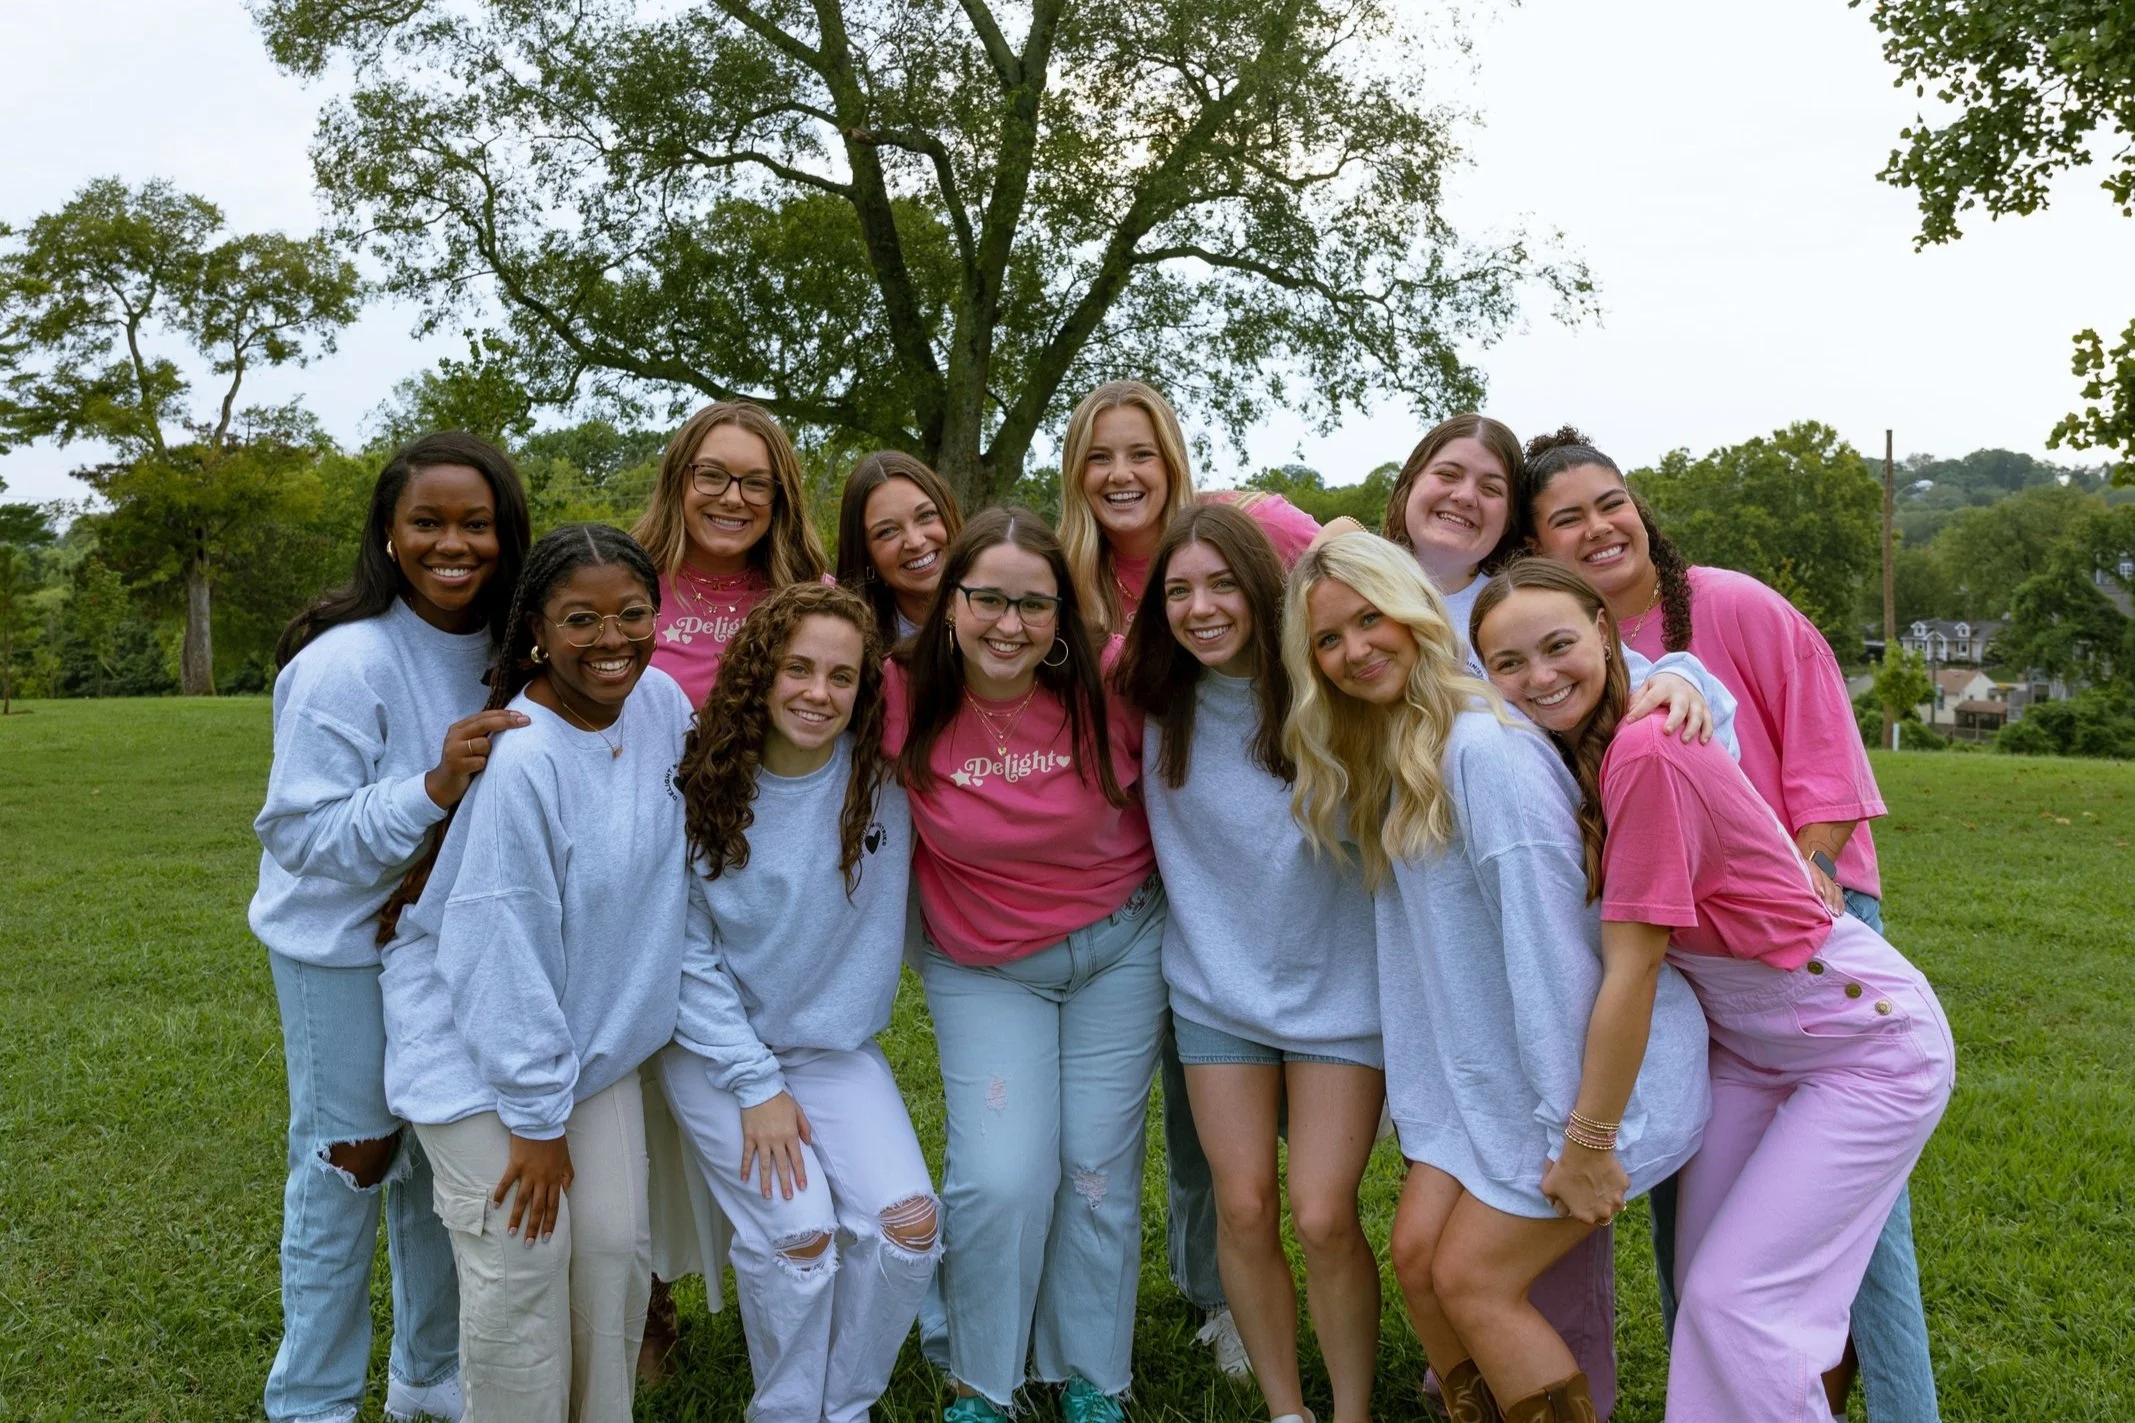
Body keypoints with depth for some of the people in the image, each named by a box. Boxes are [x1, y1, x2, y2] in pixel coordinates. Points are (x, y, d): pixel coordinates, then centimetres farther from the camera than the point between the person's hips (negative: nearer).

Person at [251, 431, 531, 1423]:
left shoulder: (499, 647, -4)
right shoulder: (345, 663, -24)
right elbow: (299, 832, -24)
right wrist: (432, 789, -35)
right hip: (344, 948, -6)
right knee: (346, 1167, 5)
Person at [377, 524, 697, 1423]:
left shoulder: (661, 702, -7)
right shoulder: (522, 760, -27)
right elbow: (503, 954, -23)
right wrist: (536, 1120, -17)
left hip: (595, 1037, 6)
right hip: (479, 1052, -6)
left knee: (617, 1247, 9)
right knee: (523, 1266, -1)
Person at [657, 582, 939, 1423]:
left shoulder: (879, 783, -8)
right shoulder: (700, 785, -12)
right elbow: (688, 953, -9)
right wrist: (755, 1085, -11)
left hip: (836, 1046, 2)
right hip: (715, 1046, -2)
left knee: (908, 1220, -13)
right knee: (797, 1229, -17)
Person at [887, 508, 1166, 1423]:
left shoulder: (1107, 693, -17)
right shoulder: (904, 701, -19)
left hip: (1119, 948, 1)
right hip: (982, 968, -1)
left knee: (1100, 1170, 8)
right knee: (999, 1180, -9)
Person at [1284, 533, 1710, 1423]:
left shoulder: (1483, 746, -24)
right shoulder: (1377, 756, 6)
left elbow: (1555, 947, -25)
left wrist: (1585, 1139, -21)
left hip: (1594, 1067, -8)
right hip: (1483, 1067, 8)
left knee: (1472, 1280, -2)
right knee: (1416, 1253, 6)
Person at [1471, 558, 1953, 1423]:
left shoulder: (1646, 752, -30)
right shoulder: (1576, 756, -4)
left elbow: (1632, 968, -26)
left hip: (1870, 1044, -8)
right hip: (1748, 1043, 8)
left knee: (1738, 1301, -7)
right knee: (1700, 1283, 9)